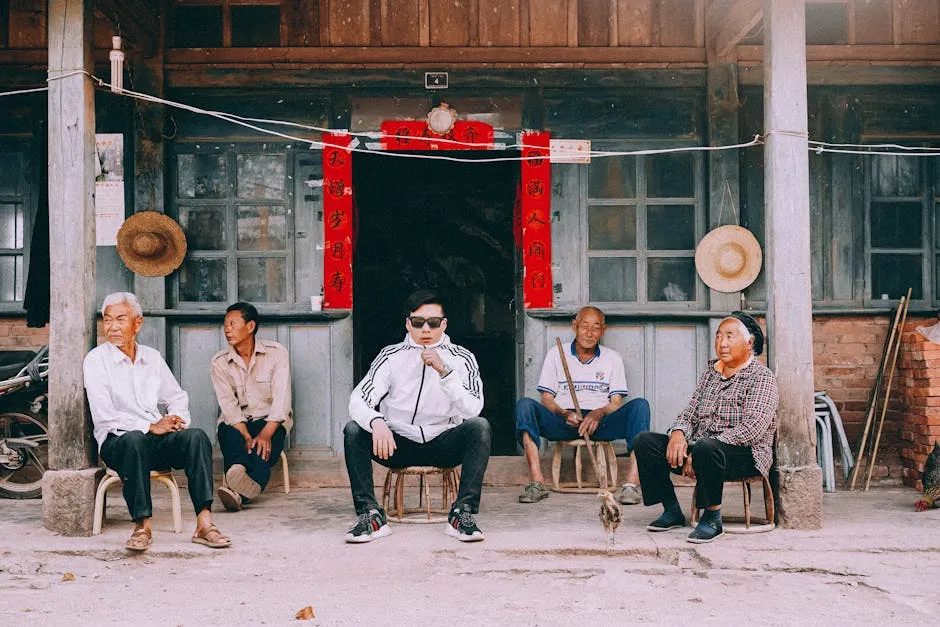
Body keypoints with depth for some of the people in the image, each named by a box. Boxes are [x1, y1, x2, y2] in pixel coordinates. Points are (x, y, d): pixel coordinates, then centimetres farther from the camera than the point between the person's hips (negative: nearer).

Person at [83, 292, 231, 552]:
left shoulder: (152, 357, 18)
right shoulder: (96, 360, 1)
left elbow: (177, 396, 19)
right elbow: (104, 416, -10)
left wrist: (177, 418, -6)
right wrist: (150, 427, -18)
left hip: (159, 440, 4)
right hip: (117, 440, -4)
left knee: (196, 436, -25)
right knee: (134, 440, -39)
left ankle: (204, 523, -33)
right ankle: (142, 525, -34)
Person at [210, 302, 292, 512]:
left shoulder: (276, 353, -4)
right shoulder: (219, 362, 1)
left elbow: (281, 399, -13)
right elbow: (228, 404, -9)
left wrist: (265, 434, -27)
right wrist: (246, 436, -25)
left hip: (271, 421, -1)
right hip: (235, 423, 1)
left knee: (263, 448, -33)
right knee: (232, 439, -33)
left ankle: (236, 491, -58)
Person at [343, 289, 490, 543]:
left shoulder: (461, 358, 0)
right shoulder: (391, 356, 1)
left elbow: (472, 410, -14)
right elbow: (358, 400, -11)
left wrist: (444, 371, -25)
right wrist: (376, 422, -33)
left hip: (443, 445, -1)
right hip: (398, 444, 1)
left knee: (480, 426, -28)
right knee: (353, 430, -23)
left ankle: (462, 514, -28)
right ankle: (371, 515, -23)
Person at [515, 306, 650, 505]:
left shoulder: (612, 358, 14)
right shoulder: (556, 355, 12)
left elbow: (616, 403, 6)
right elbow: (546, 399, 6)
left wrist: (598, 413, -17)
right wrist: (564, 414, -16)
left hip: (599, 423, 1)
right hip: (562, 422, 0)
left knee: (639, 405, -26)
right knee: (524, 405, -27)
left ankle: (631, 483, -36)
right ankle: (536, 481, -36)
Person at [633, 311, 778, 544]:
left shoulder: (762, 377, -6)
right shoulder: (710, 372, 17)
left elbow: (752, 428, -19)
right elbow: (690, 412, 15)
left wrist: (699, 450, -24)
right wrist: (678, 432, -11)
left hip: (745, 455, -7)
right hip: (699, 446, 8)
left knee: (706, 449, -40)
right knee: (645, 441, -8)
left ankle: (713, 518, -22)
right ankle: (672, 511, 0)